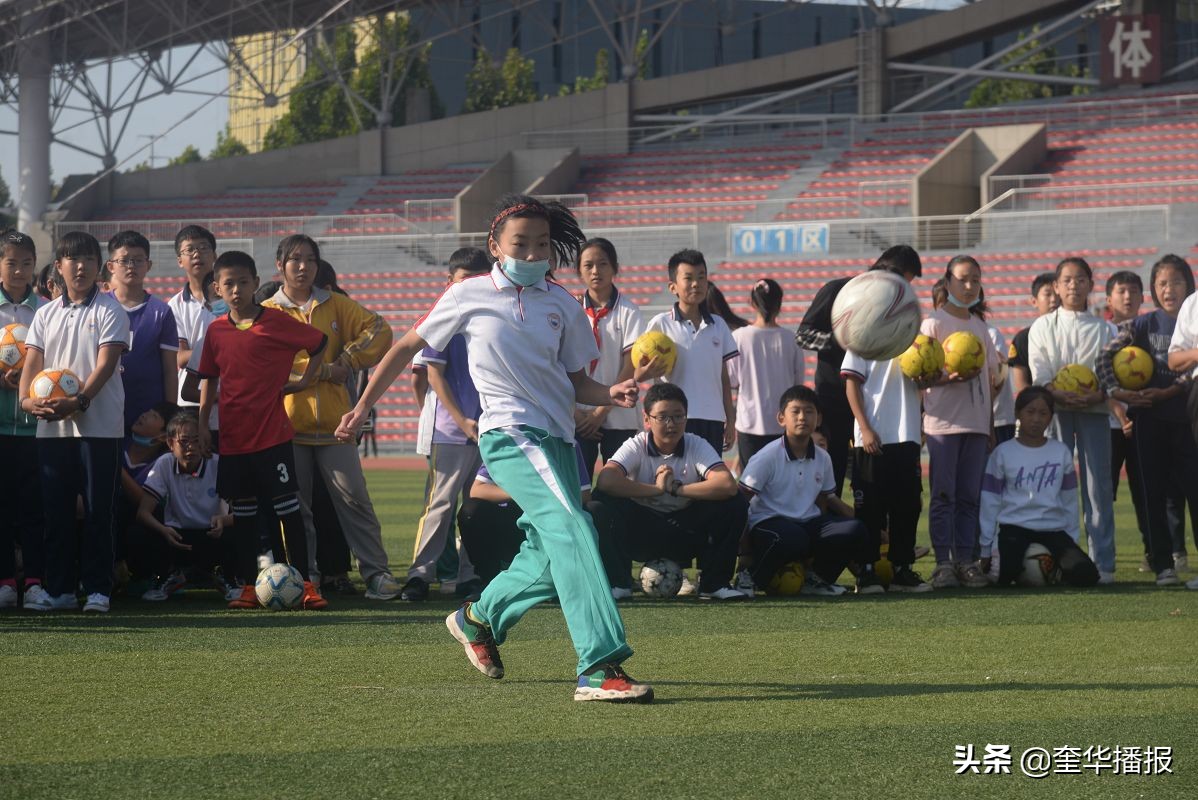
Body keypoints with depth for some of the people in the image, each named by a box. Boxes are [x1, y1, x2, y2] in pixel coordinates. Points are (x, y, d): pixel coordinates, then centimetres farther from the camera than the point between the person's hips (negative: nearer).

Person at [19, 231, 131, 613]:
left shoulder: (109, 310, 0)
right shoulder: (46, 314, 14)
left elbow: (106, 363, -10)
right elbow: (33, 361, 8)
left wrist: (78, 401, -23)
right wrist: (27, 398, -13)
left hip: (99, 424, -4)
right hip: (52, 426, 4)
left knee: (97, 510, -3)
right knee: (56, 510, 5)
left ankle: (98, 590, 0)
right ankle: (59, 589, 12)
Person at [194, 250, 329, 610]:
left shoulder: (276, 322, -5)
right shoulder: (216, 330, 5)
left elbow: (319, 342, 6)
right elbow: (209, 379, 13)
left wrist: (304, 380, 2)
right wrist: (203, 423, 8)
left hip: (273, 434, -3)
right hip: (233, 438, 3)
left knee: (289, 510, -3)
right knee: (242, 514, 8)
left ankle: (304, 584, 1)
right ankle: (247, 587, 13)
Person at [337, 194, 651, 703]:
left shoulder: (562, 305, 12)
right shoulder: (470, 297, 2)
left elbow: (577, 384, 15)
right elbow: (408, 347, 12)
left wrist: (611, 394, -7)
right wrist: (362, 407, 13)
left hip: (559, 441, 6)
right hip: (510, 435, -6)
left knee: (550, 558, 10)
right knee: (571, 529, -25)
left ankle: (478, 619, 40)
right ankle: (600, 667, -34)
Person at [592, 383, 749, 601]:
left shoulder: (697, 446, -8)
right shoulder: (636, 447, -11)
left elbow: (728, 485, -27)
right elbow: (605, 480, -31)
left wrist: (675, 488, -25)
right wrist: (655, 489, -28)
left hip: (685, 533, 1)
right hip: (641, 531, -1)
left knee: (735, 505, -21)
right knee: (604, 503, -29)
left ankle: (714, 583, -7)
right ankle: (618, 583, -13)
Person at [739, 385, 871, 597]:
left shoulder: (822, 458, 8)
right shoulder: (768, 457, -10)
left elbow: (827, 500, 22)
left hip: (808, 523, 6)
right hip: (768, 521, -6)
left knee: (855, 531, -17)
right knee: (793, 539, -40)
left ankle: (814, 578, 3)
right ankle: (749, 577, -13)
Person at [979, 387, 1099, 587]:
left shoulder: (1061, 452, 9)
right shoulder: (1003, 453, 3)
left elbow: (1069, 500, 16)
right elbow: (990, 502, 6)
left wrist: (1072, 539, 14)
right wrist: (986, 549, 6)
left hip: (1053, 530, 2)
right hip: (1014, 530, -2)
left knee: (1085, 575, -21)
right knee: (1002, 579, -29)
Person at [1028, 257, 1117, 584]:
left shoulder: (1104, 330, 11)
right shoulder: (1042, 327, 9)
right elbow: (1039, 374, 0)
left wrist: (1099, 394, -18)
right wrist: (1059, 394, -19)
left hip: (1094, 409, 0)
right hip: (1055, 409, 0)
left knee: (1098, 484, -4)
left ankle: (1103, 563, -5)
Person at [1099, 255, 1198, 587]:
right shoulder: (1142, 326, 5)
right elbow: (1105, 358, 3)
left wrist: (1168, 392, -17)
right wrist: (1118, 392, -9)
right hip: (1149, 420, 2)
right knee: (1154, 493, 2)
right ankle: (1163, 564, 7)